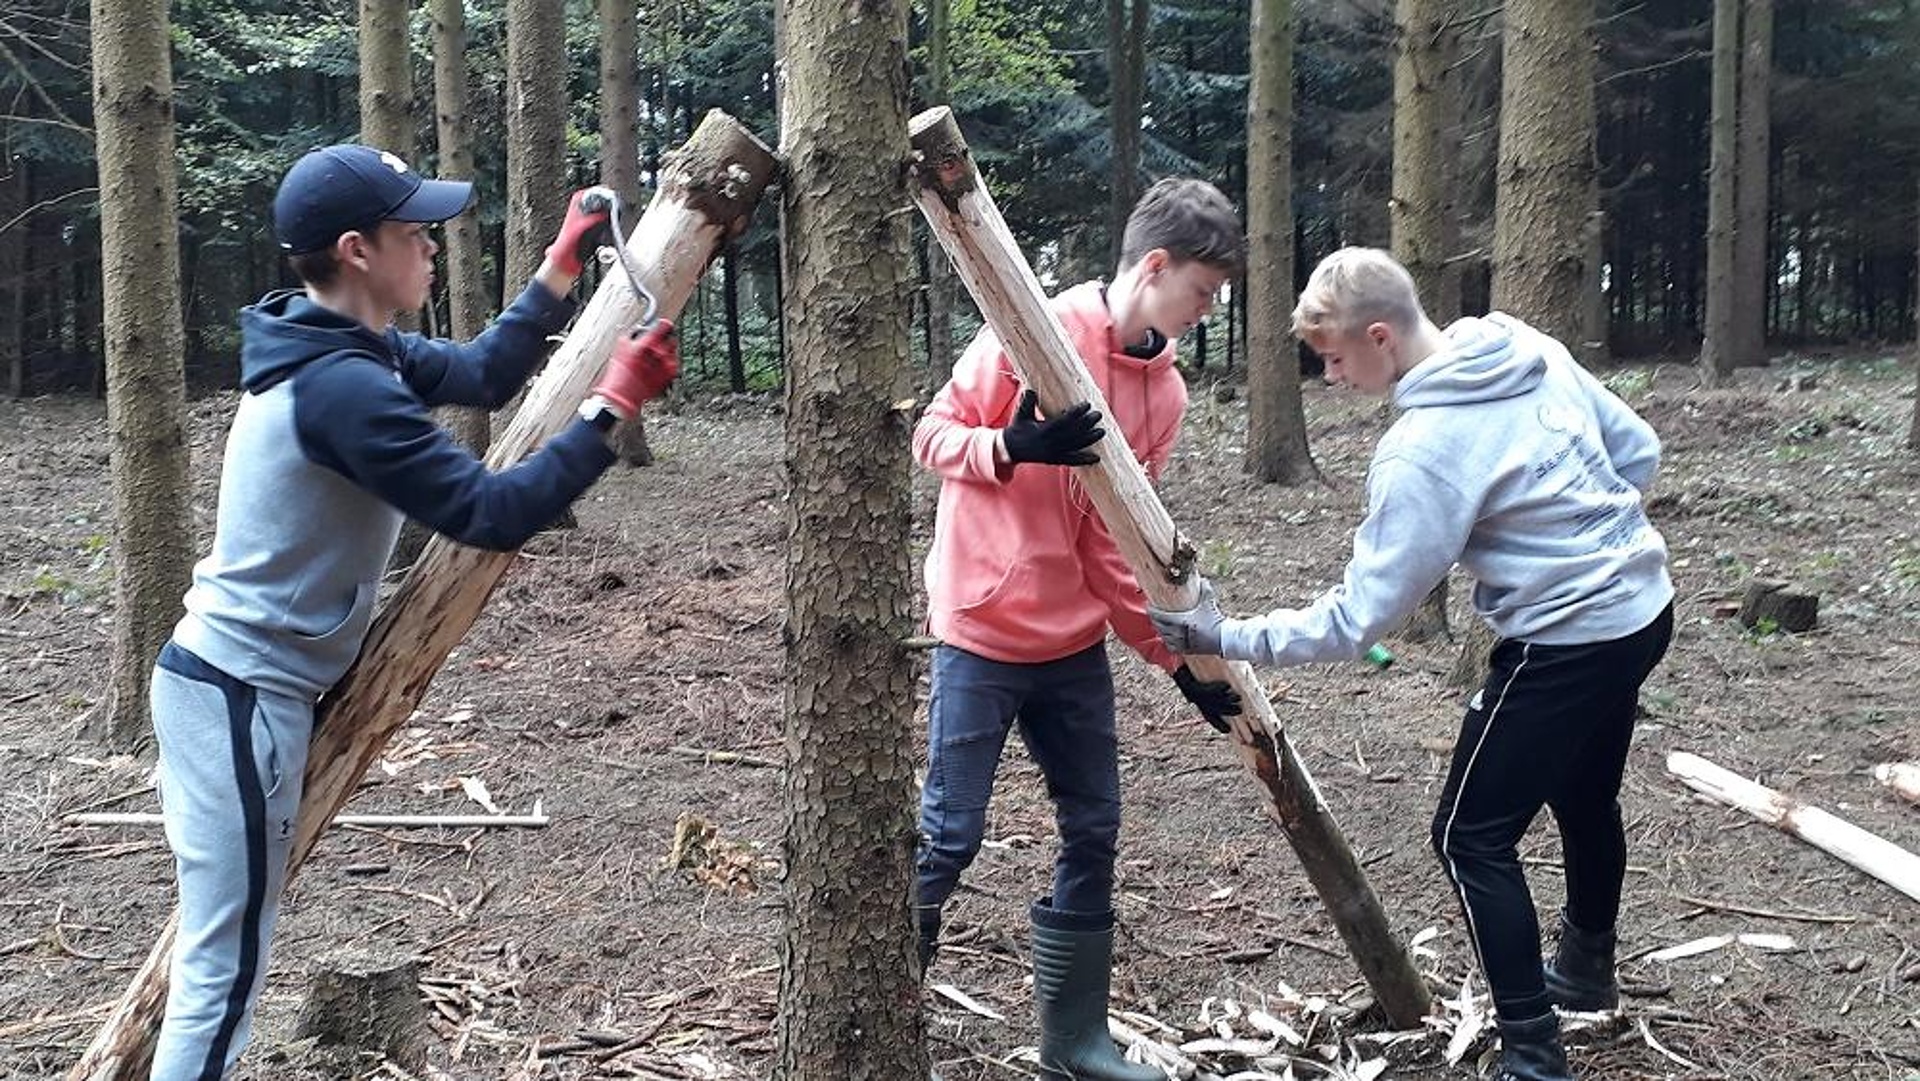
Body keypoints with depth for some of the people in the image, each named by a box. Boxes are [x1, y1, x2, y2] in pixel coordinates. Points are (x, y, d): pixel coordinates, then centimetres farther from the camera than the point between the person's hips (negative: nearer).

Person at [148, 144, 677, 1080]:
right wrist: (611, 406, -20)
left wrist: (559, 273, 15)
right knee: (224, 967, -5)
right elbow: (493, 513, -26)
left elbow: (481, 377, 17)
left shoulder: (337, 351, 7)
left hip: (233, 677, 10)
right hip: (243, 696, -10)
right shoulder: (342, 386, -25)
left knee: (227, 949, 16)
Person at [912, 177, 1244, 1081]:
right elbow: (932, 435, -9)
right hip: (983, 632, -6)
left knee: (1092, 833, 9)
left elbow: (1122, 542, 7)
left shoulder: (1165, 390, 5)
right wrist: (1013, 448, -29)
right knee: (950, 835, -2)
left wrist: (1176, 657, 3)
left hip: (1076, 642, 7)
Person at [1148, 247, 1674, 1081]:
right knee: (1585, 801, 28)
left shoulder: (1423, 449, -26)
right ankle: (1586, 970, 51)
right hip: (1640, 606, 9)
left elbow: (1358, 618, -24)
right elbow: (1638, 452, 10)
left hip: (1568, 644, -9)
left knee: (1472, 838, 2)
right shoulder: (1534, 348, -1)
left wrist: (1226, 639, -18)